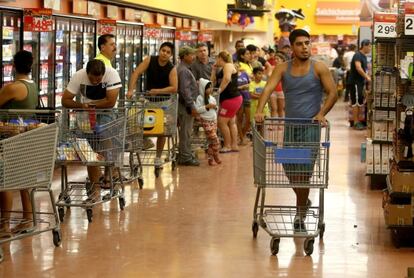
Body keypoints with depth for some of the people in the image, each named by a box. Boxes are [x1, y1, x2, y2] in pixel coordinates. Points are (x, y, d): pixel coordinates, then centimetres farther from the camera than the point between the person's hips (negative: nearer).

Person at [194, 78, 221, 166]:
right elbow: (197, 109, -17)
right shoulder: (200, 98, -9)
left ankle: (210, 158, 13)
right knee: (214, 138, -13)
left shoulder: (212, 98, 11)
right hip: (206, 121, -6)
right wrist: (206, 106, -21)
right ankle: (216, 155, 3)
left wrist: (215, 107, -1)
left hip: (213, 120, 6)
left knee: (211, 141, 5)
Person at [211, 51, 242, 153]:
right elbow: (213, 81, 17)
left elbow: (227, 78, -29)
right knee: (231, 122, 13)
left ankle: (227, 146, -1)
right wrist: (214, 69, 13)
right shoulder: (222, 69, 20)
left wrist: (219, 90, -25)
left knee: (222, 122, -8)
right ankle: (234, 145, 17)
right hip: (232, 98, 11)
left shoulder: (228, 65, -10)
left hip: (231, 98, -11)